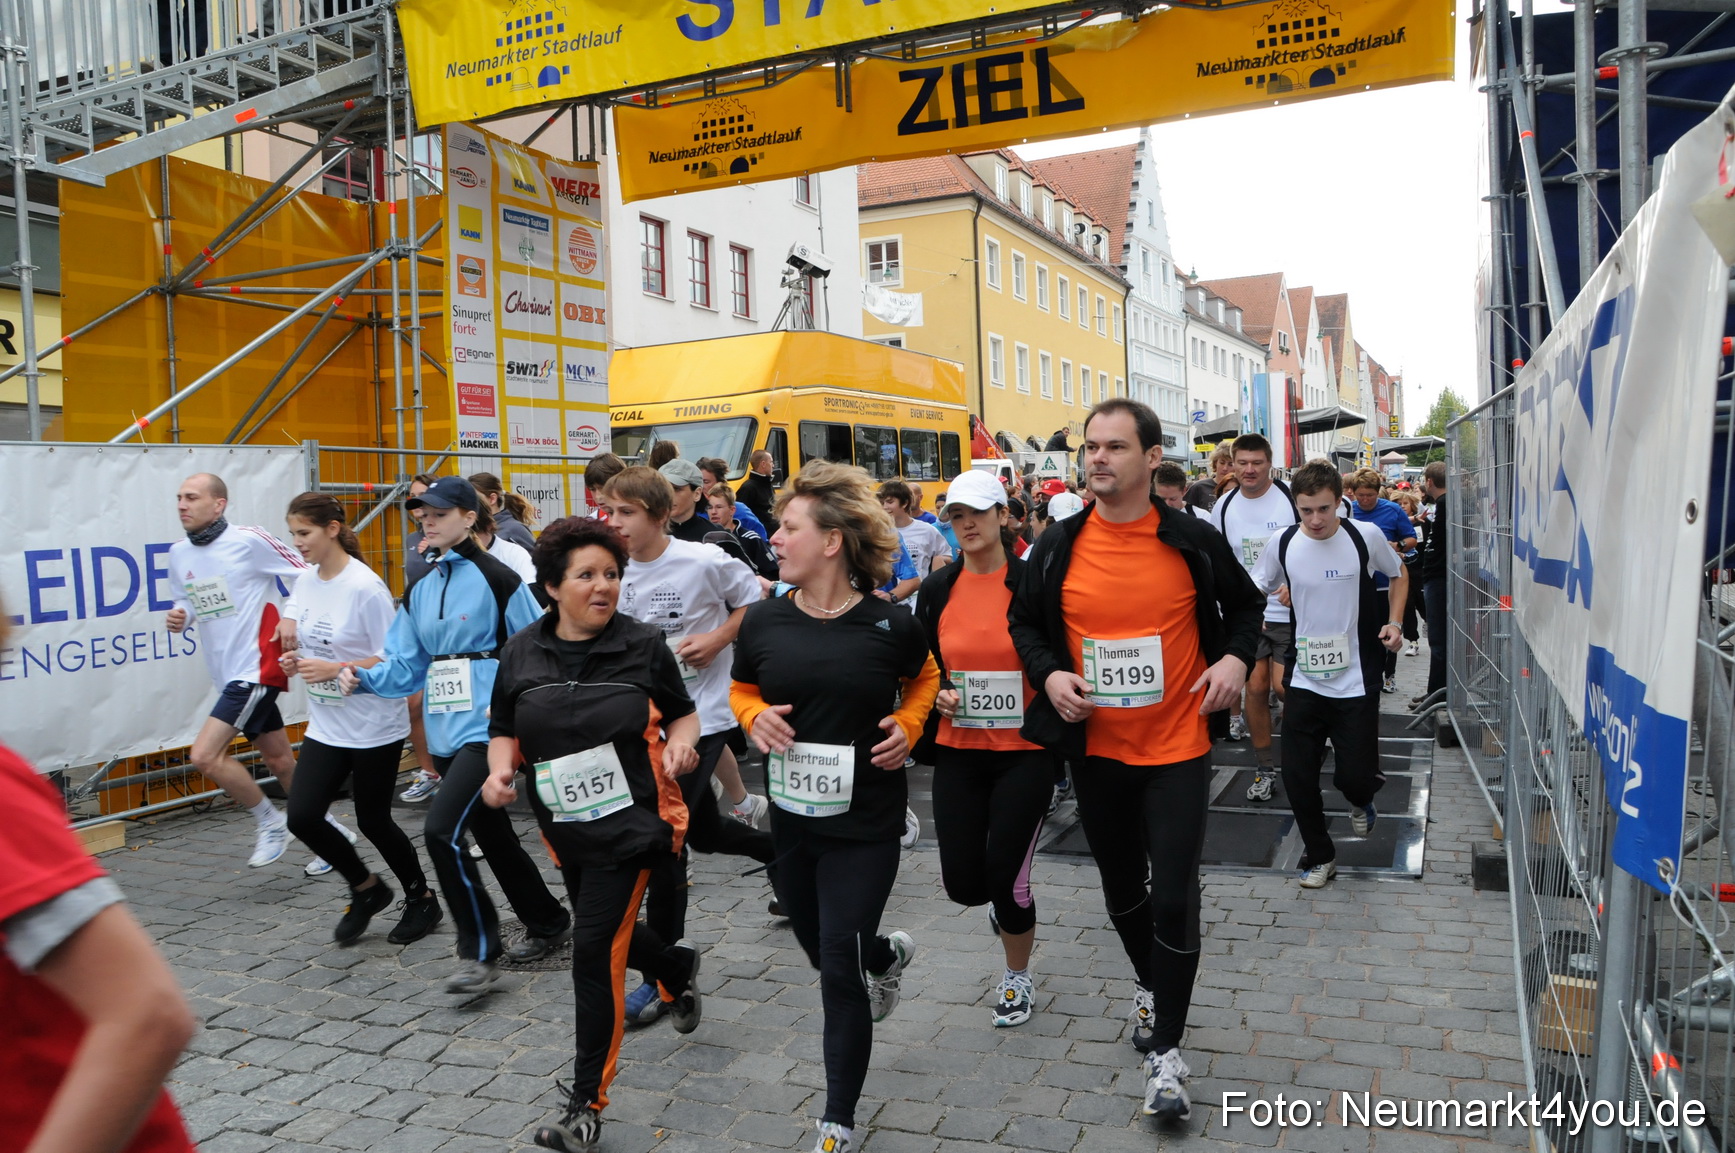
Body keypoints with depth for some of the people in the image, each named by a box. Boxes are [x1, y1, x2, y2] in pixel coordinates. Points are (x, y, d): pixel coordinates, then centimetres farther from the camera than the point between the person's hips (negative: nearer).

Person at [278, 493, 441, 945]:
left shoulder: (365, 587, -19)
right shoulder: (306, 581, 4)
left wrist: (333, 669, -24)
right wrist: (293, 658, -4)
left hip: (374, 727, -7)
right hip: (325, 726, 7)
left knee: (373, 821, 5)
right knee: (302, 817, -1)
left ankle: (422, 899, 29)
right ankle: (367, 889, 23)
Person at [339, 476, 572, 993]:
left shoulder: (496, 578, -9)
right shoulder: (422, 589, 12)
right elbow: (405, 667, 11)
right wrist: (364, 678, -6)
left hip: (487, 726, -8)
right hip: (445, 731, 8)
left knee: (442, 828, -17)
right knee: (491, 834, 17)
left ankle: (481, 951, -2)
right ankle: (548, 923, 36)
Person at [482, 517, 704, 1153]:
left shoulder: (643, 644, -8)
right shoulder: (522, 653, -1)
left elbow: (682, 713, 3)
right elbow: (505, 730, 8)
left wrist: (679, 744, -18)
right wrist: (500, 771, -12)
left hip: (632, 821, -5)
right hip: (564, 825, 5)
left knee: (594, 949, -8)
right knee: (610, 933, 21)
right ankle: (679, 966, 56)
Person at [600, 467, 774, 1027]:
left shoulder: (704, 561, -15)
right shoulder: (617, 574, 0)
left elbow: (756, 599, -2)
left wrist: (716, 639, -15)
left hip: (703, 713, -6)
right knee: (704, 832, 18)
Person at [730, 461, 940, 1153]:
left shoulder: (890, 624, -12)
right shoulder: (763, 621, -5)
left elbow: (923, 678, 10)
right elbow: (741, 690, 12)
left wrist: (907, 725, -9)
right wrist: (755, 717, -10)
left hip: (866, 822, -4)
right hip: (792, 813, 4)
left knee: (838, 971, -2)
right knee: (819, 950, 21)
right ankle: (887, 954, 58)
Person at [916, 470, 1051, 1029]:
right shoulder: (937, 589, 2)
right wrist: (937, 695, -8)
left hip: (1025, 752, -3)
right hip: (959, 752, 3)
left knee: (1006, 877, -2)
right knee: (962, 883, 1)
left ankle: (1017, 977, 30)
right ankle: (1006, 905, 41)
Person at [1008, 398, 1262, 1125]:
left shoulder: (1193, 542, -7)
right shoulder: (1058, 547, -5)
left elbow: (1245, 605, 10)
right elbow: (1024, 621, 8)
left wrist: (1236, 657, -8)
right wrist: (1048, 674, -10)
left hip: (1176, 747, -2)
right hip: (1095, 749, 2)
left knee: (1173, 895, -4)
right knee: (1122, 887, 19)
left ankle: (1165, 1053, 13)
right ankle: (1149, 985, 47)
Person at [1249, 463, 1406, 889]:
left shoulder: (1366, 535, -7)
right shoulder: (1281, 544, -5)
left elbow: (1398, 575, 12)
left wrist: (1395, 622, -1)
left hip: (1356, 681, -1)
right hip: (1304, 679, 2)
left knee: (1354, 775, -2)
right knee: (1296, 775, 1)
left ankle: (1361, 802, 38)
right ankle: (1320, 857, 24)